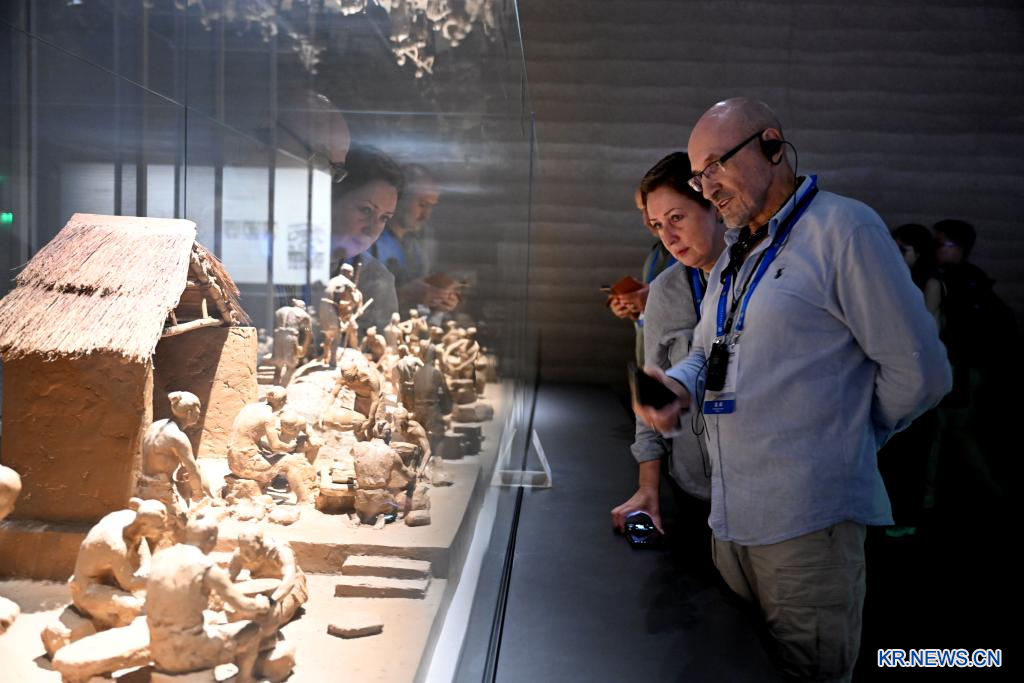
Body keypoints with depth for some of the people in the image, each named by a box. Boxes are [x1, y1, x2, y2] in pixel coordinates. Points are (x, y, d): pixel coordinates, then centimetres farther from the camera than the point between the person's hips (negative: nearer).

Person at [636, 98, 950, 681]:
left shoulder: (843, 228, -10)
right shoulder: (736, 256, 17)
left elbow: (919, 372, -12)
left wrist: (845, 437, 2)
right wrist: (678, 387, -3)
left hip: (807, 522, -8)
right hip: (731, 515, 8)